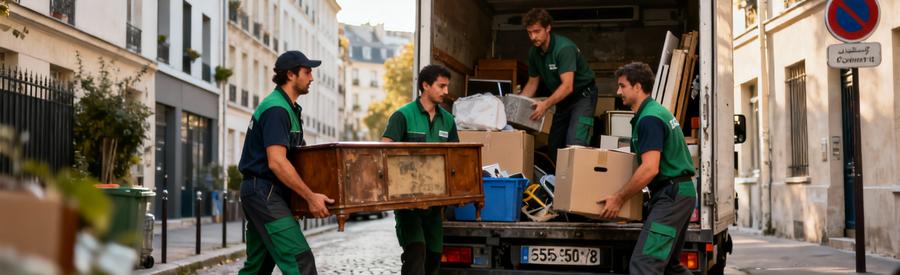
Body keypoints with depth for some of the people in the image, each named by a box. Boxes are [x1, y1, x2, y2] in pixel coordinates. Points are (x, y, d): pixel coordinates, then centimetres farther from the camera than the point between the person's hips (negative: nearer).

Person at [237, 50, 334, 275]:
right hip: (264, 191, -11)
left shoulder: (289, 108, 17)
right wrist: (310, 197, -23)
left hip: (262, 192, 11)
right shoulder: (276, 109, -16)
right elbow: (277, 162, -25)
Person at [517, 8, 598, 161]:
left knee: (574, 143, -24)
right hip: (562, 99, 8)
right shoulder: (534, 53, -2)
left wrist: (546, 105, -46)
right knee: (553, 146, 7)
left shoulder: (564, 48, -26)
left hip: (582, 95, -8)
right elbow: (532, 83, 10)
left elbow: (567, 86, -34)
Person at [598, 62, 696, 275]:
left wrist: (618, 198, -16)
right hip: (679, 193, 11)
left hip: (670, 195, -11)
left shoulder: (649, 119, -15)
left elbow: (650, 168, -24)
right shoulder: (658, 111, 18)